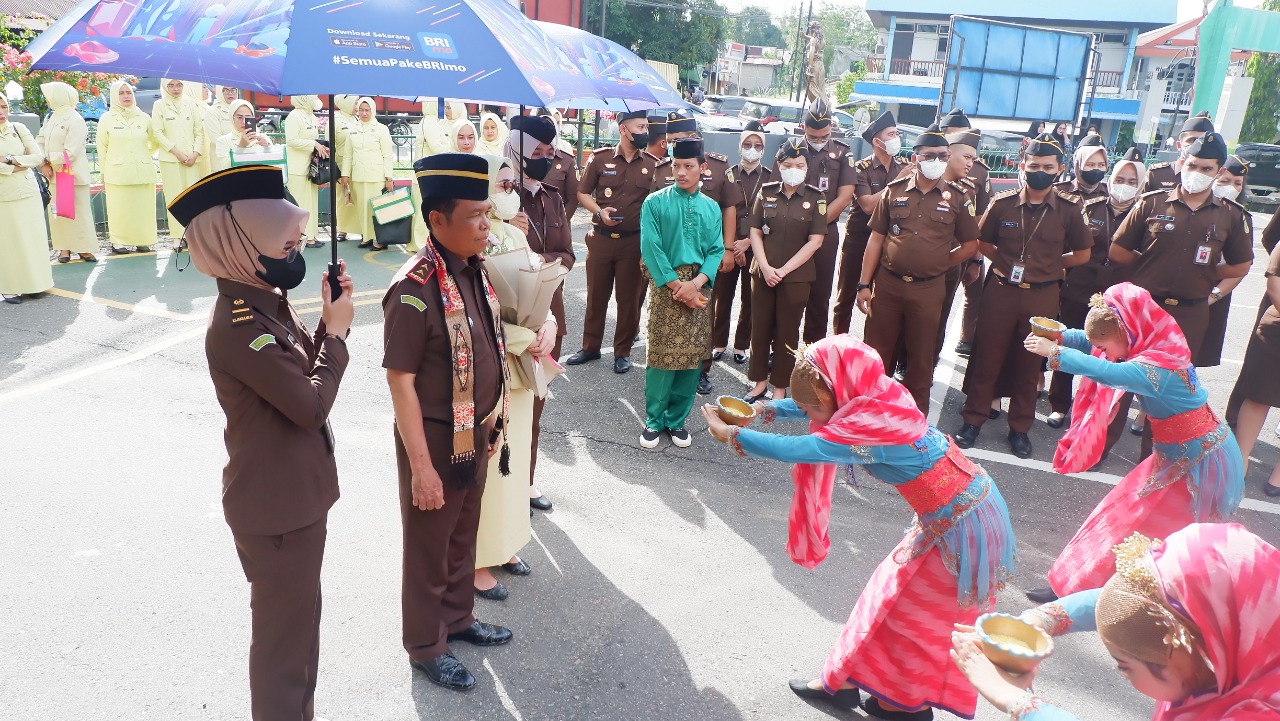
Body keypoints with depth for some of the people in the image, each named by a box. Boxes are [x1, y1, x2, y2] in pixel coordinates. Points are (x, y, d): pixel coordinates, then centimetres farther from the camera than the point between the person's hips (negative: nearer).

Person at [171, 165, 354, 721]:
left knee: (295, 619, 26)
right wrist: (336, 333, -15)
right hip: (277, 505, -10)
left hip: (295, 492, 10)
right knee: (285, 633, 9)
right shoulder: (238, 326, -26)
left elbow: (305, 375, 7)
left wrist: (328, 323, -6)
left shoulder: (266, 301, 4)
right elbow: (313, 405, -26)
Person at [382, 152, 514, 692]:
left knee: (463, 536, 25)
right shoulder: (415, 289, -25)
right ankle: (426, 646, 35)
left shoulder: (474, 271, -1)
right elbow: (401, 381, -23)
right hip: (435, 440, -7)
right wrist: (421, 466, -21)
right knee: (429, 546, 14)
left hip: (476, 435, 7)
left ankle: (458, 618, 48)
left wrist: (492, 426, 15)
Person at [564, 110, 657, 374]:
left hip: (635, 241, 0)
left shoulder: (652, 164, 2)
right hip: (601, 239, 0)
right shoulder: (600, 158, 0)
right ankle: (590, 347, 25)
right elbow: (583, 193, 6)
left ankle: (623, 352, 20)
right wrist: (599, 211, -13)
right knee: (596, 295, 10)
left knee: (630, 298, 6)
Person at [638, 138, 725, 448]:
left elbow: (716, 250, 4)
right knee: (662, 356, -2)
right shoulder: (655, 202, 0)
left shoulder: (712, 208, 10)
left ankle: (677, 420, 18)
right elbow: (651, 248, -8)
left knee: (692, 357, 5)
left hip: (698, 286, 3)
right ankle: (654, 421, 11)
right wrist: (676, 285, -13)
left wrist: (696, 283, -13)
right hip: (666, 285, -3)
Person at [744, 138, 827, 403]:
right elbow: (755, 232, 4)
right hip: (763, 272, 2)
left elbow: (815, 241, -6)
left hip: (796, 276, -2)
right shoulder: (766, 192, 4)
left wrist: (784, 270, -12)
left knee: (787, 332, 5)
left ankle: (780, 387, 16)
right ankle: (760, 381, 21)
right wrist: (765, 267, -10)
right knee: (760, 328, 7)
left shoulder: (815, 198, -2)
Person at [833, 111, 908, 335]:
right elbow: (868, 205, -20)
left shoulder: (905, 168, 4)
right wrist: (897, 182, -20)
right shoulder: (861, 169, -8)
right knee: (847, 293, 6)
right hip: (859, 238, -3)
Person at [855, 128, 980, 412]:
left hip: (928, 289, 0)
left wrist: (939, 263, 1)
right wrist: (864, 284, -1)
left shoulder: (956, 197, 1)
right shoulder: (894, 190, 2)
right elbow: (876, 239, 3)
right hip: (887, 284, 0)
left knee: (921, 357, 10)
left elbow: (970, 244, 9)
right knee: (877, 351, 7)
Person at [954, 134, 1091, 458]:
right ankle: (973, 419, 19)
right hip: (1001, 291, 0)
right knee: (987, 356, 6)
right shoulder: (1002, 203, -4)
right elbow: (982, 243, 9)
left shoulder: (1070, 209, -4)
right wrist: (1009, 263, -1)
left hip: (1042, 296, 0)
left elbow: (1082, 255, 7)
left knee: (1029, 363, 10)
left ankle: (1020, 428, 23)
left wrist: (1045, 266, 3)